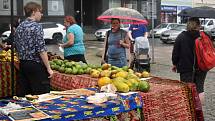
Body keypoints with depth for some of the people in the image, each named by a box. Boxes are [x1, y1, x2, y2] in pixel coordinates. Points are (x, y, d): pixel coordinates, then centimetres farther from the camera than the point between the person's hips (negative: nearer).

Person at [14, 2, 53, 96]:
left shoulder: (19, 27, 11)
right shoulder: (36, 26, -13)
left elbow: (17, 48, 16)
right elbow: (41, 49, -18)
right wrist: (48, 68, -15)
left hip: (22, 65, 8)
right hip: (36, 65, -8)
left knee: (23, 95, 12)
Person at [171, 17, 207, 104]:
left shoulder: (181, 37, -7)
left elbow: (175, 52, -3)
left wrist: (175, 64, 11)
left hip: (186, 68, -1)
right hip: (201, 68, 2)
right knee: (200, 89, 14)